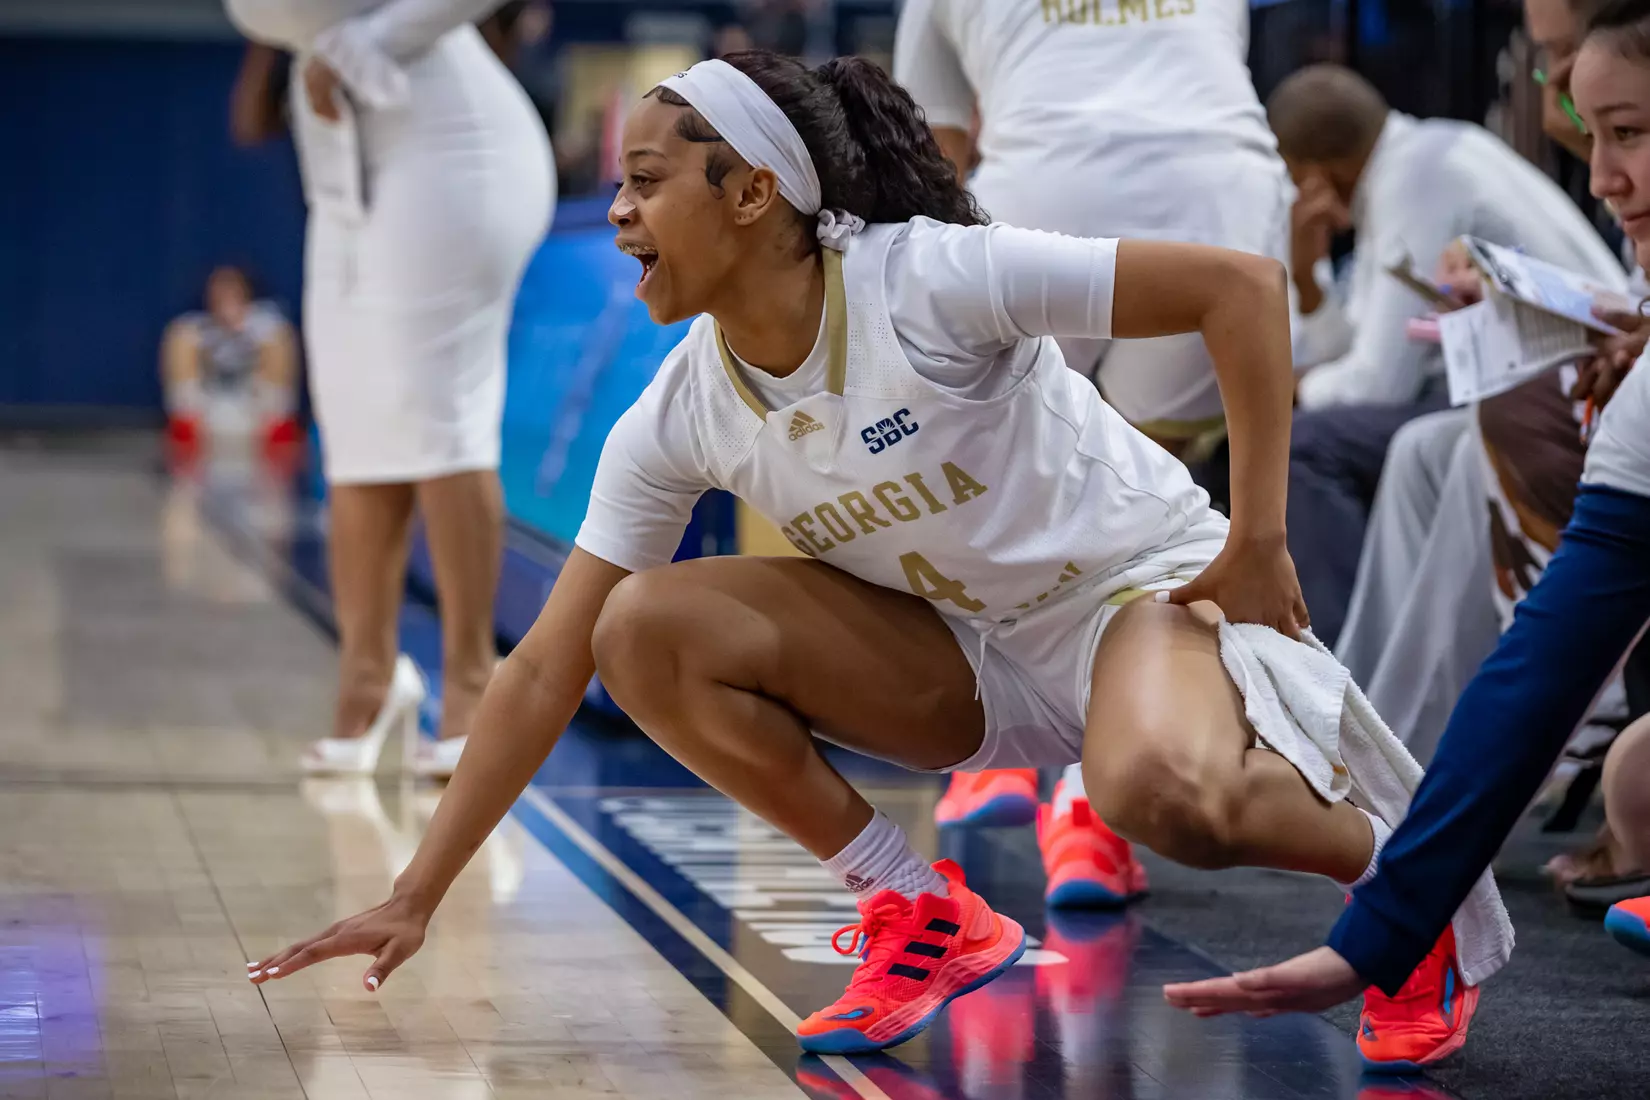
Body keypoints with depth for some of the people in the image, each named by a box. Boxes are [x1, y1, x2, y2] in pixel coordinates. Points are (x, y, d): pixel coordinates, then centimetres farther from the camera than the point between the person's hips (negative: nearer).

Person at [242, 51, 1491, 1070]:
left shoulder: (931, 279, -25)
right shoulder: (675, 422, -8)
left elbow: (1242, 284, -22)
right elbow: (543, 673, -5)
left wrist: (1258, 542, -21)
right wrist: (414, 897, -8)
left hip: (1139, 582, -6)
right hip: (973, 668, 6)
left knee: (1164, 794, -41)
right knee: (645, 631, -16)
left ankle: (1392, 860, -6)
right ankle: (931, 920, -3)